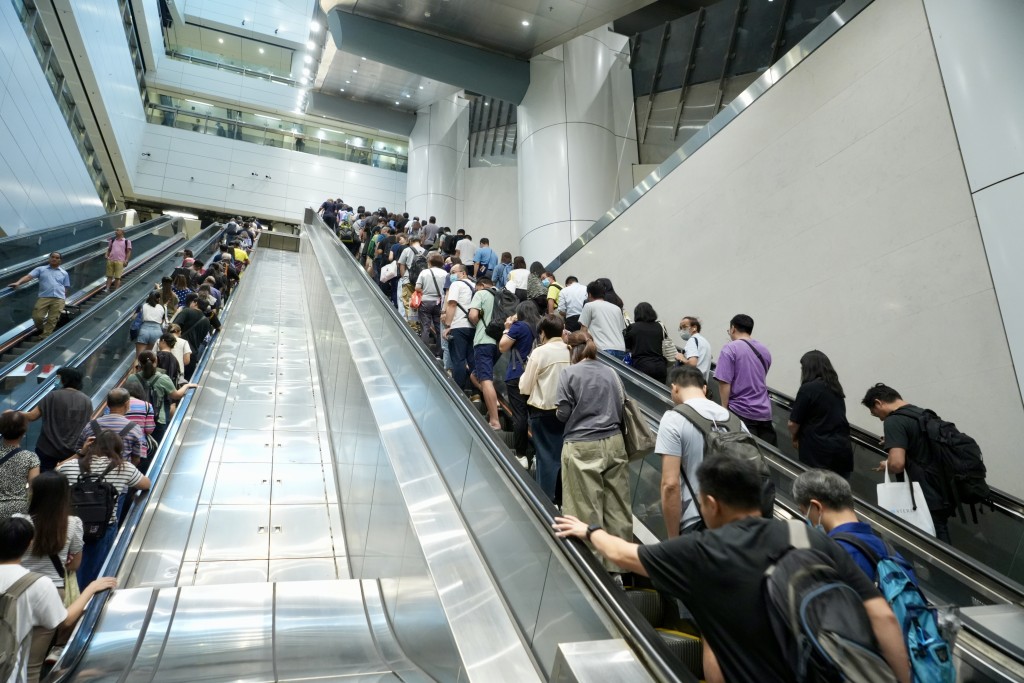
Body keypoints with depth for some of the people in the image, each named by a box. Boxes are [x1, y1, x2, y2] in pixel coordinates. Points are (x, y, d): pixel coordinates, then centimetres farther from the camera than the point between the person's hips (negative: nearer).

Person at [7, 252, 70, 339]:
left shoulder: (64, 273, 18)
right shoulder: (41, 269, 14)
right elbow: (28, 276, 0)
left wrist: (64, 300, 11)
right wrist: (18, 283, -18)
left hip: (59, 299, 0)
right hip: (44, 297, 0)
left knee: (52, 320, -5)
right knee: (37, 317, -7)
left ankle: (44, 337, 2)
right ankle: (41, 330, 23)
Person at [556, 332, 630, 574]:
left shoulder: (569, 373, -6)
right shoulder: (610, 372, 9)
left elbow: (563, 414, -7)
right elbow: (621, 409, 11)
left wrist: (558, 412, 15)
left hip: (582, 448, -5)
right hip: (613, 443, 5)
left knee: (587, 511, 4)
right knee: (617, 507, 11)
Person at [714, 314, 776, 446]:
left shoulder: (730, 349, -10)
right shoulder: (764, 350, 11)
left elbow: (724, 383, -15)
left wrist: (724, 408, -7)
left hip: (741, 412, -6)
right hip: (764, 411, 6)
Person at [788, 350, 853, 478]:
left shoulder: (808, 388, -9)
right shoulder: (836, 388, 12)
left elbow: (793, 423, -6)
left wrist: (795, 438, 15)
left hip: (819, 453, -6)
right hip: (843, 451, 6)